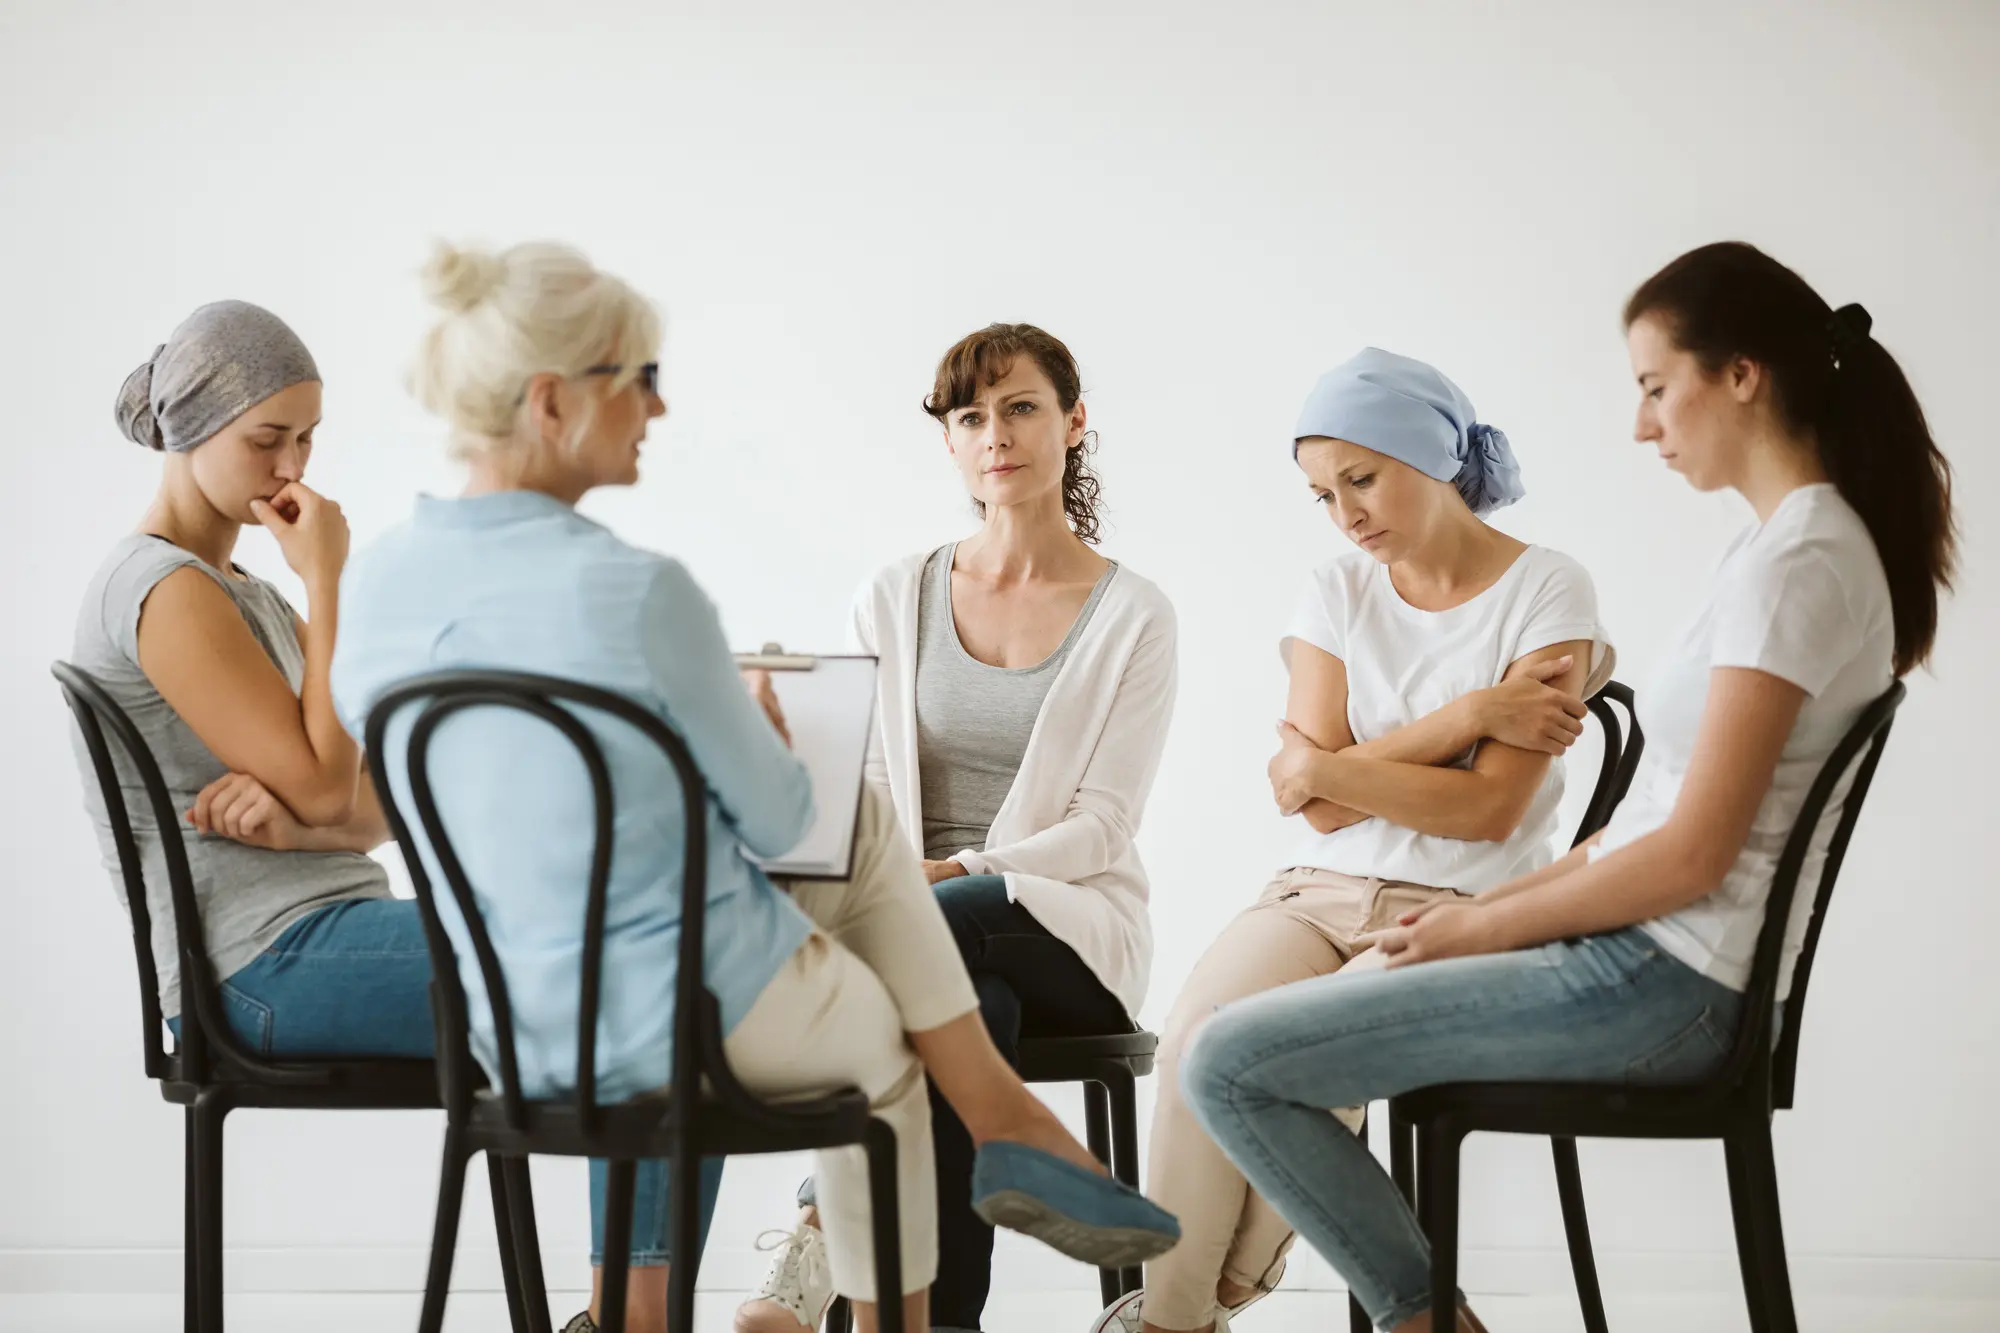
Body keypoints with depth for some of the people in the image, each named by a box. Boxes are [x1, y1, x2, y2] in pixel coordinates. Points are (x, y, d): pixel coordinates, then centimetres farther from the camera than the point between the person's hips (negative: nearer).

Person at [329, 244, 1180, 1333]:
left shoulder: (378, 580, -4)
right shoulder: (636, 592, -25)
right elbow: (776, 822, -11)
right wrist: (762, 728, 11)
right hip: (702, 1018, -7)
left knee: (866, 825, 26)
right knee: (878, 1037, 28)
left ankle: (1000, 1116, 27)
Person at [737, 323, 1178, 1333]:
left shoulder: (1131, 615, 3)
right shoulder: (895, 599, 12)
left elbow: (1102, 821, -6)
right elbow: (866, 791, 7)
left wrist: (960, 871, -22)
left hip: (1067, 931, -2)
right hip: (926, 930, 2)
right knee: (966, 1010, -37)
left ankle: (817, 1243, -32)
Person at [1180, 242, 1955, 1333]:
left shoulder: (1798, 563, -16)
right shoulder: (1794, 544, 15)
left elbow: (1692, 855, -19)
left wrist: (1484, 926, -7)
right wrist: (1485, 910, 9)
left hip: (1657, 986, -11)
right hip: (1660, 965, 11)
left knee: (1228, 1064, -15)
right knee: (1283, 1024, 20)